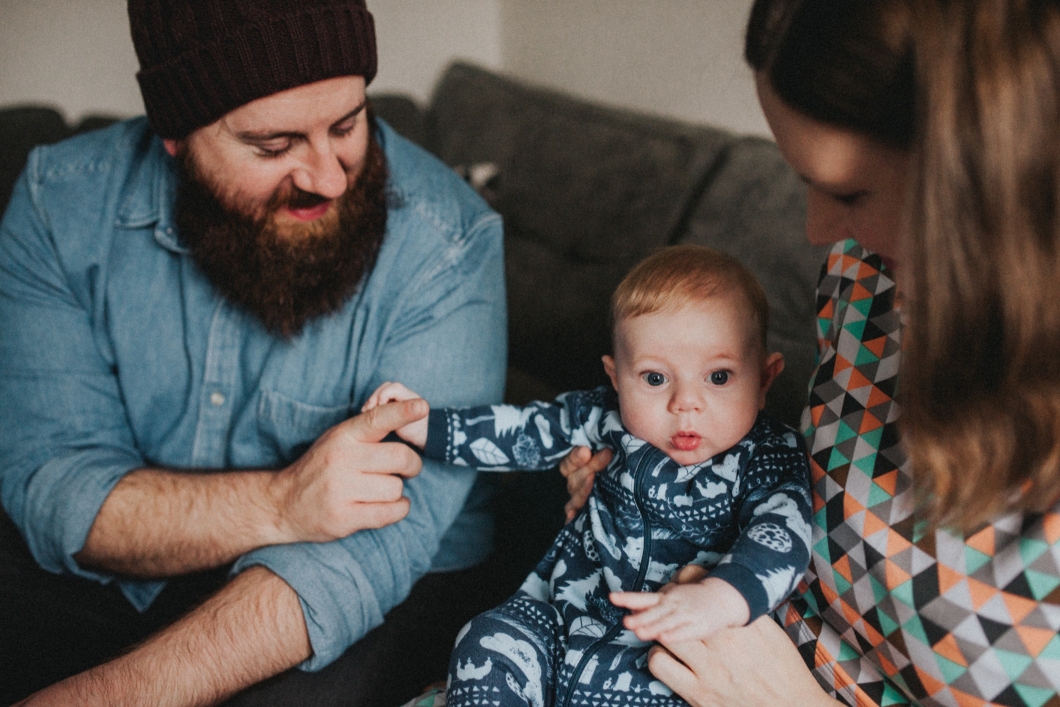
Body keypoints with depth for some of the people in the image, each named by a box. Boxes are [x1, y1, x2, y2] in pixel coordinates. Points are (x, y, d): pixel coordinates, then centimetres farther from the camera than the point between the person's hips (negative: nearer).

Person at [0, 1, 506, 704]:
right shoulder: (62, 204, -11)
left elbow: (383, 536, -28)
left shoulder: (446, 241, -21)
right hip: (107, 587, 3)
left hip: (364, 600, -1)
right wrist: (276, 505, -35)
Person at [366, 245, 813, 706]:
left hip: (663, 652, -4)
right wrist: (423, 425, 7)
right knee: (489, 646, -16)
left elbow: (783, 539, -31)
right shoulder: (610, 416, -2)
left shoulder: (769, 459, -15)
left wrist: (718, 600, -51)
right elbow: (527, 432, 11)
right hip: (566, 605, 5)